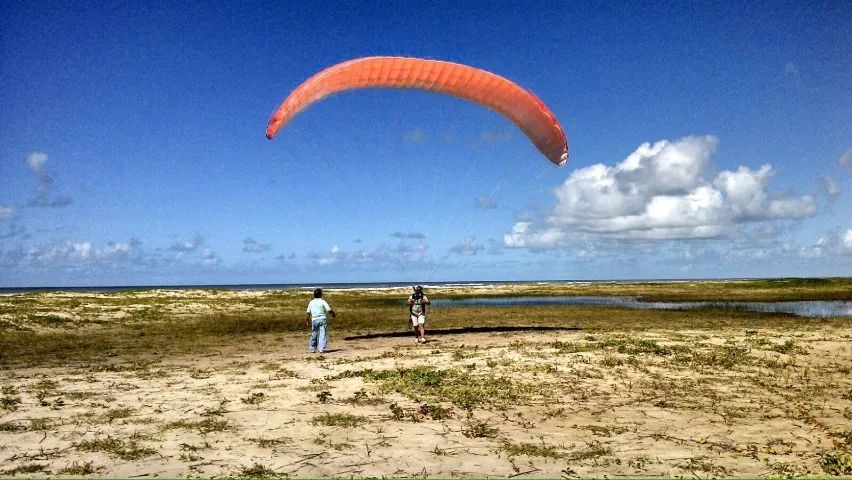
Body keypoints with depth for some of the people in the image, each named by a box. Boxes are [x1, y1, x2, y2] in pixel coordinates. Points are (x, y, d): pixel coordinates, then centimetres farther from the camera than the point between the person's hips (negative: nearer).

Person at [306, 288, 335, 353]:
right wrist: (334, 314, 8)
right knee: (323, 334, -2)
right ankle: (322, 349, -7)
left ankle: (312, 349, 21)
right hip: (322, 319, -4)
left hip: (314, 320, 4)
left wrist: (308, 320, 19)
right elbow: (329, 310, -11)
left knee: (314, 335, 15)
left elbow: (308, 312, 7)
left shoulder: (311, 302, 6)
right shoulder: (323, 302, -6)